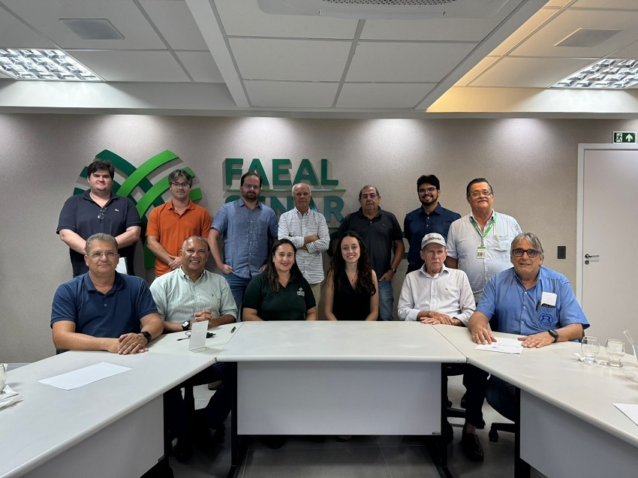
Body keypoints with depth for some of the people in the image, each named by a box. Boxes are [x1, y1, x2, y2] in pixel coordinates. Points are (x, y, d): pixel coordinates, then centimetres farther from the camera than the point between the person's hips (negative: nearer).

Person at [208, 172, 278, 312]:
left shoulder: (269, 213, 9)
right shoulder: (227, 209, 3)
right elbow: (212, 237, -1)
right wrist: (220, 264, -7)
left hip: (259, 275, 2)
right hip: (233, 274, -2)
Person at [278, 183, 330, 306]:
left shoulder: (319, 217, 6)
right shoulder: (285, 217, 3)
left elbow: (325, 243, -6)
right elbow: (282, 241, -13)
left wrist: (298, 244, -8)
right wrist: (309, 238, -8)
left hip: (313, 275, 1)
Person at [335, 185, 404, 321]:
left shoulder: (389, 218, 6)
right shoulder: (350, 220, 5)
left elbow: (399, 245, 8)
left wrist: (392, 270, -1)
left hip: (382, 279, 0)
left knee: (385, 318, 6)